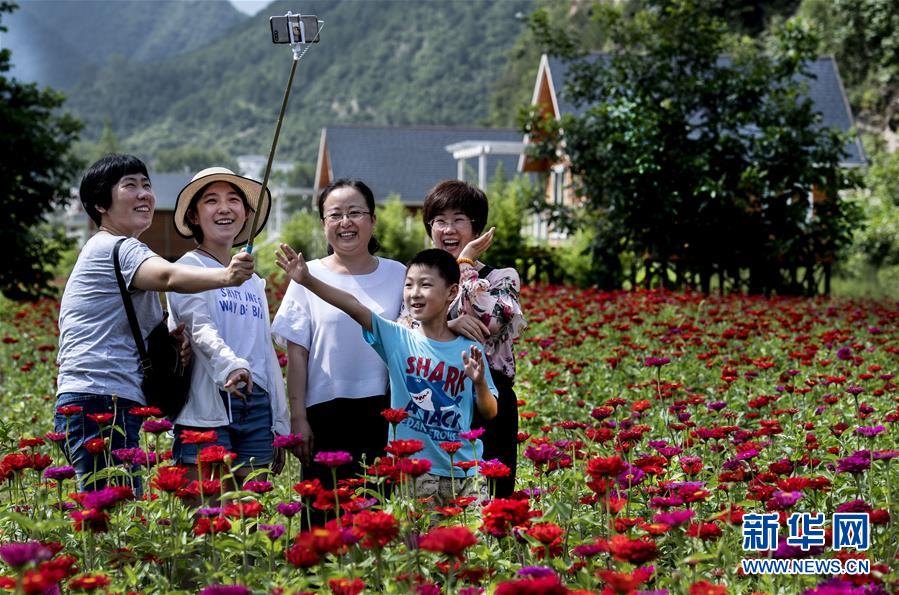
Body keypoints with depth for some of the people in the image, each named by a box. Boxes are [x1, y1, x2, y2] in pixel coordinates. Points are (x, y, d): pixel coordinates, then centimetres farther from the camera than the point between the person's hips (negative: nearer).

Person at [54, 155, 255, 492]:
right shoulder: (113, 248, -7)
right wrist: (225, 276, -46)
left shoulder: (110, 250, 25)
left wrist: (174, 336, 6)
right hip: (100, 402, -10)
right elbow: (168, 277, -28)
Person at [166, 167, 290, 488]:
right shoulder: (190, 267, 0)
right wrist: (230, 365, -37)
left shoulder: (254, 281, 20)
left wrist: (280, 426, 20)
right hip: (208, 409, -6)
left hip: (257, 405, 6)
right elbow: (200, 326, -17)